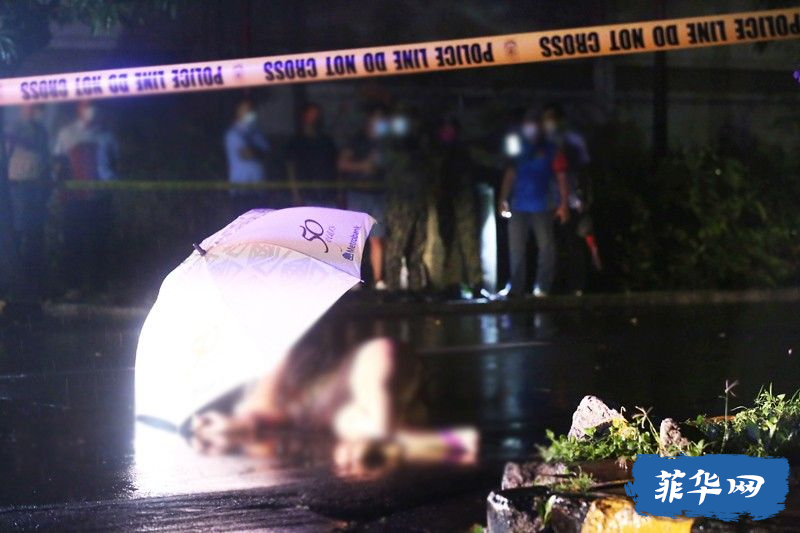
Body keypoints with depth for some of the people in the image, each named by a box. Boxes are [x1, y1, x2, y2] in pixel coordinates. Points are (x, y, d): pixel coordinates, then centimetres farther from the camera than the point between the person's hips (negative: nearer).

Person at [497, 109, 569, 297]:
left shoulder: (550, 151, 3)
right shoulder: (519, 151, 14)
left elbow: (561, 178, 0)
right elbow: (510, 176, 15)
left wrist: (564, 204, -9)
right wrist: (503, 199, 4)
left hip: (543, 209, -3)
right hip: (519, 208, 4)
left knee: (546, 247, -7)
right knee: (516, 248, 1)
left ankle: (543, 288, -3)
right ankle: (517, 288, 5)